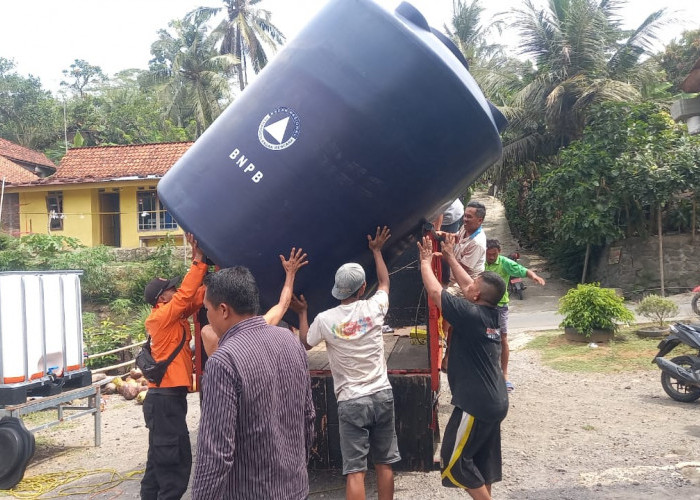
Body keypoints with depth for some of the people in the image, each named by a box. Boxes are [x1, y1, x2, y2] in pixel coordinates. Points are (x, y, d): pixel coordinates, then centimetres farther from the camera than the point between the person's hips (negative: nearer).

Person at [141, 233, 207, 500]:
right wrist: (199, 260, -15)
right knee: (176, 461, -7)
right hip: (166, 398, -10)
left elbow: (197, 296, 8)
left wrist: (200, 263, 1)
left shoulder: (175, 317, 11)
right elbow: (186, 294, -21)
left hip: (165, 397, 10)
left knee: (160, 460, 15)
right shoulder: (162, 317, -12)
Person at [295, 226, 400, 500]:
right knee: (385, 464, 14)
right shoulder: (374, 307, -5)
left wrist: (302, 313, 26)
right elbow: (385, 282, 19)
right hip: (382, 395, 3)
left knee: (355, 471, 0)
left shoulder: (325, 319, -10)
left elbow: (305, 342, 12)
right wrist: (376, 251, 31)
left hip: (351, 402, -2)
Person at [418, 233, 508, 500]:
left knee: (455, 460, 5)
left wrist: (426, 261, 0)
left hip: (476, 403, -9)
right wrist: (450, 257, 20)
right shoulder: (491, 314, 2)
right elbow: (467, 285, 15)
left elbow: (434, 291, -14)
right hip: (494, 402, 9)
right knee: (483, 458, 18)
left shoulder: (471, 315, -20)